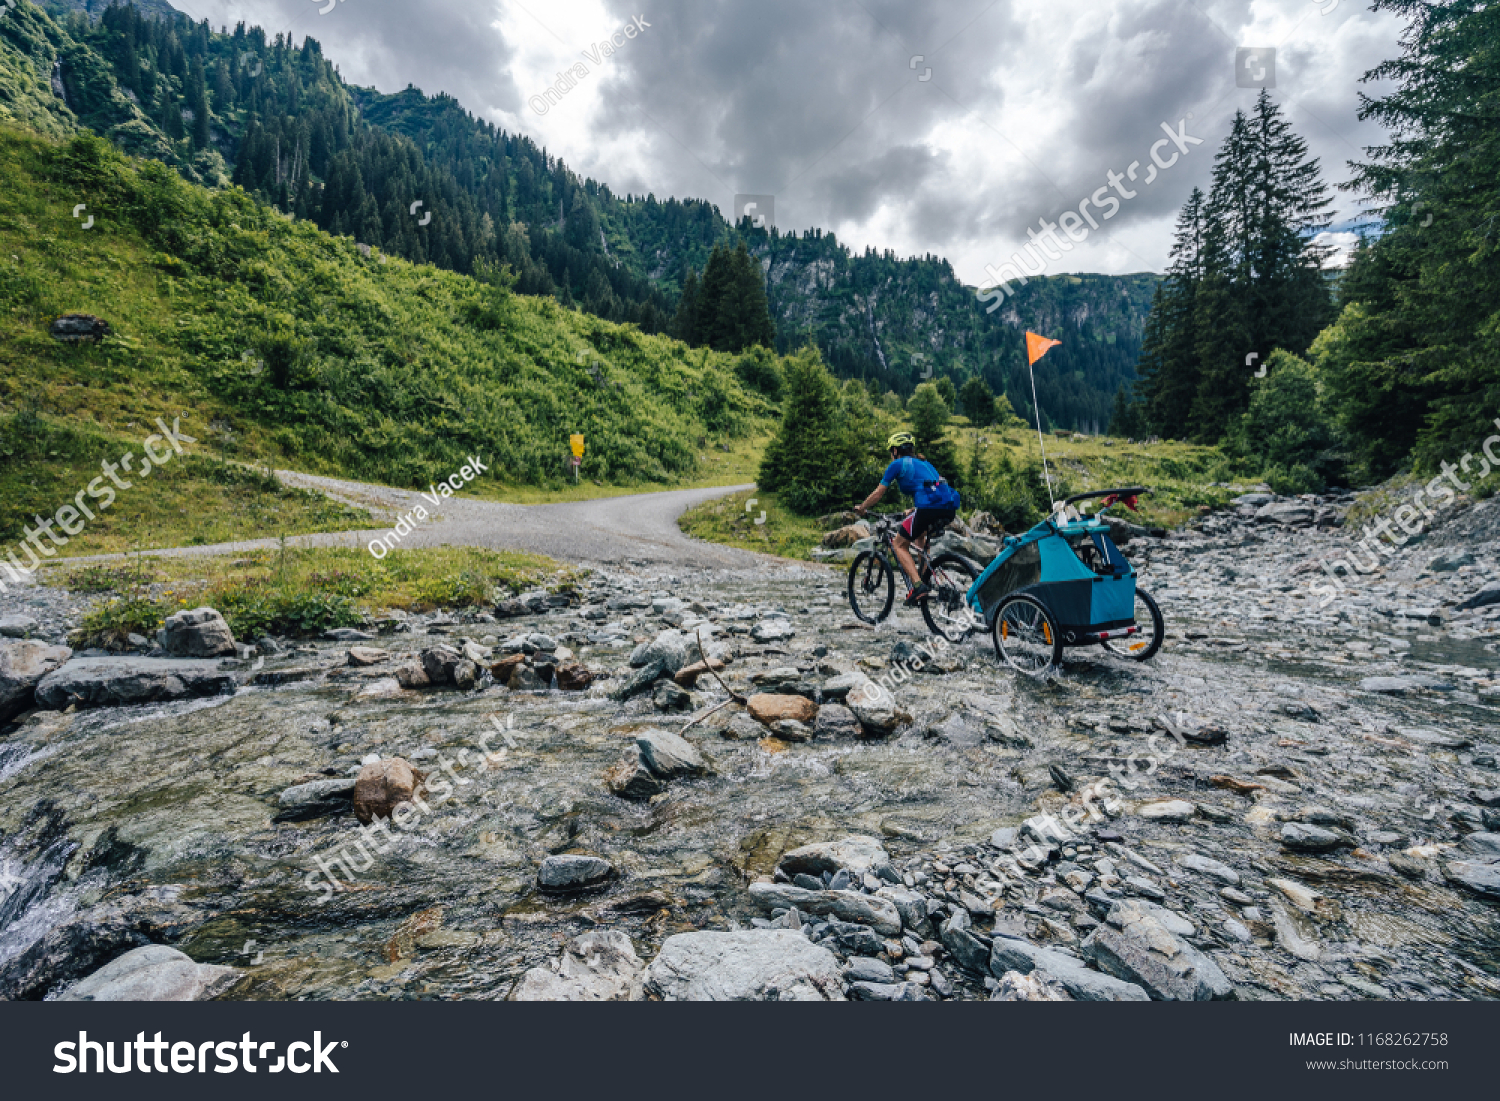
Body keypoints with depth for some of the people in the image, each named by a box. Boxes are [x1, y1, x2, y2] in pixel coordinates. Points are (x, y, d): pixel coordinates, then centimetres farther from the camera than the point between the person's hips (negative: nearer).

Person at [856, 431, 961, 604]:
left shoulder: (898, 464, 11)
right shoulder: (925, 463, 32)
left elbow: (878, 494, 14)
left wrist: (861, 508, 30)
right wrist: (912, 512, 53)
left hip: (928, 508, -8)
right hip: (950, 508, 8)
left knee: (900, 544, 9)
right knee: (921, 533, 36)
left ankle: (918, 586, -10)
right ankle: (925, 578, 29)